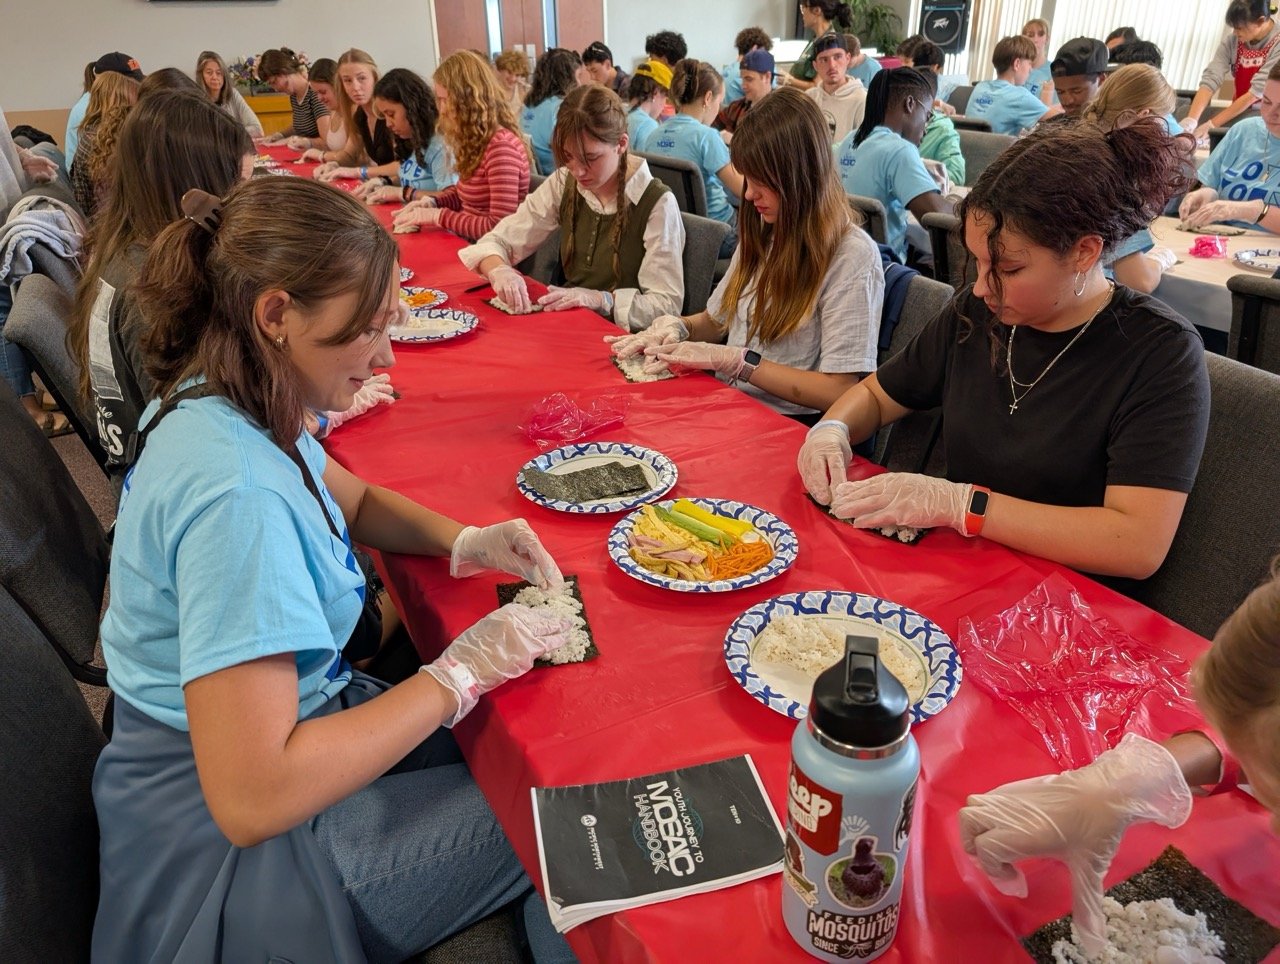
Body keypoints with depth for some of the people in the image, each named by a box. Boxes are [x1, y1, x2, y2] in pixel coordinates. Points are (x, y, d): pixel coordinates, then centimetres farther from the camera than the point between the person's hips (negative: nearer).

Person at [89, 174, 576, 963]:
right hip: (235, 849, -8)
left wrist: (467, 542, -4)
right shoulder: (235, 494, -33)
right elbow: (250, 801, -34)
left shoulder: (230, 408, -4)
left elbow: (357, 500, 15)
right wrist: (459, 675, -26)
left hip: (290, 717, 8)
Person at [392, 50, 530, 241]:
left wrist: (438, 215, -18)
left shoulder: (501, 146, -19)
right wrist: (432, 203, 4)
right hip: (468, 244, 8)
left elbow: (501, 227, -24)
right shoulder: (477, 140, 9)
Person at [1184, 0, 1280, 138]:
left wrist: (1212, 124, -29)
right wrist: (1191, 120, -32)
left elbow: (1256, 92, -24)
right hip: (1240, 110, 5)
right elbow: (1211, 78, -18)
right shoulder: (1233, 39, -8)